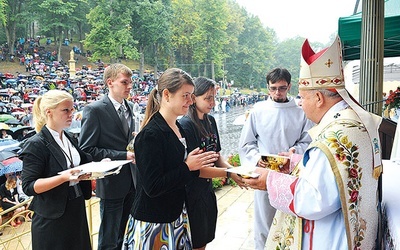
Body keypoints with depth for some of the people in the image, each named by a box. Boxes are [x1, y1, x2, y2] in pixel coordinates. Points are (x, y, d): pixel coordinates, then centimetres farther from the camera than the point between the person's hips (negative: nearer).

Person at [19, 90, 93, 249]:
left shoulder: (69, 139, 6)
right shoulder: (36, 145, -16)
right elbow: (28, 186, -18)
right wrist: (63, 177, -30)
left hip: (76, 207, 7)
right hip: (52, 217, -7)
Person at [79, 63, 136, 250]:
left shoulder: (130, 107, 8)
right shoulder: (95, 110, -14)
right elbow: (86, 149, -16)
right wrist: (122, 155, -20)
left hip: (131, 180, 7)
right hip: (112, 182, -6)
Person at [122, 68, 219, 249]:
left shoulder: (179, 129, 5)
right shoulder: (150, 134, -21)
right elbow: (152, 187, -23)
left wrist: (198, 164, 1)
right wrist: (187, 167, -19)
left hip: (177, 215, 8)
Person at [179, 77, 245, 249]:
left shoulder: (211, 121, 5)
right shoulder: (185, 125, -20)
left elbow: (217, 156, 9)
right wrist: (228, 174, -25)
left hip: (207, 190, 7)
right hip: (192, 194, -7)